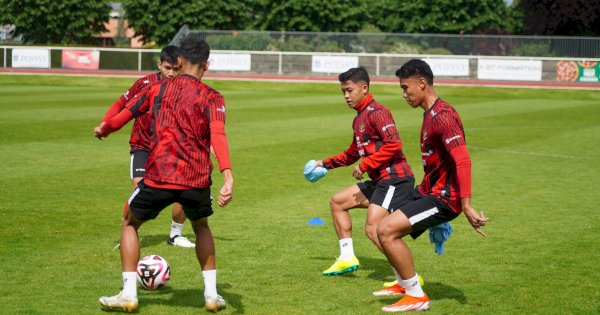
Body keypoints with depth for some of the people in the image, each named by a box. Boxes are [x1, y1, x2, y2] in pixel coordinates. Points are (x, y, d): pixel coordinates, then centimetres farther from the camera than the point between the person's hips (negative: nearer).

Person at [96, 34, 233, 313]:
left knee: (130, 224, 23)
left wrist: (103, 131, 36)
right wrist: (227, 176, -27)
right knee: (201, 226, 30)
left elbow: (123, 116, 14)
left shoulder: (158, 89, 8)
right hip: (196, 179, 1)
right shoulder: (212, 98, 1)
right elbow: (218, 134, -16)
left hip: (158, 175, -1)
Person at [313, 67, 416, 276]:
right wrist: (326, 164, 29)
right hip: (380, 180, 11)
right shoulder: (359, 119, 19)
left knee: (373, 229, -17)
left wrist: (366, 165, -19)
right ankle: (347, 258, 18)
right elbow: (352, 154, 32)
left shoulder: (376, 112, -12)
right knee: (337, 201, 17)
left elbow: (393, 144, -24)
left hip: (395, 179, -11)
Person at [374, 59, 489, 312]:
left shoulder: (443, 116, -19)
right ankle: (405, 284, 35)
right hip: (430, 191, 10)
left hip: (443, 197, -10)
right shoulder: (430, 114, 14)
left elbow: (463, 161, -27)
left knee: (386, 230, -18)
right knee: (385, 229, 16)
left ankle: (416, 296, -8)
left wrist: (466, 207, -31)